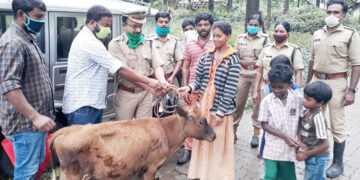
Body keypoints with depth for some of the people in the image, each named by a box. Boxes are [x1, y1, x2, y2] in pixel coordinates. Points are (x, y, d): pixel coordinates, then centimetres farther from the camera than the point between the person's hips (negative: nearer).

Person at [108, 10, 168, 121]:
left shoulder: (149, 44, 7)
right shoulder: (116, 44, -6)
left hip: (146, 93, 3)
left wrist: (162, 82, -22)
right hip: (126, 94, -3)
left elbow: (157, 67, 1)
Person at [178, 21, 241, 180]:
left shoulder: (233, 60, -7)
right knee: (202, 142, 12)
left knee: (219, 144, 5)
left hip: (220, 109, -5)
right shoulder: (207, 56, 7)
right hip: (203, 106, 5)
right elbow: (199, 80, 9)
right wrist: (189, 88, -12)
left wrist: (220, 112, -16)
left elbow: (230, 89, -12)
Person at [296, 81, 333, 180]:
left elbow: (325, 145, -25)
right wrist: (299, 141, -14)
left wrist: (306, 154, -18)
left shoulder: (318, 119, -27)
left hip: (317, 159, -7)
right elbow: (300, 127, 6)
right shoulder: (307, 112, -4)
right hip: (311, 157, 7)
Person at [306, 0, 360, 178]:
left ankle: (337, 163, 15)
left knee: (337, 125, 2)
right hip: (317, 80, 5)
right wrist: (307, 84, 16)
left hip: (336, 82, -5)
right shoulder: (317, 34, 9)